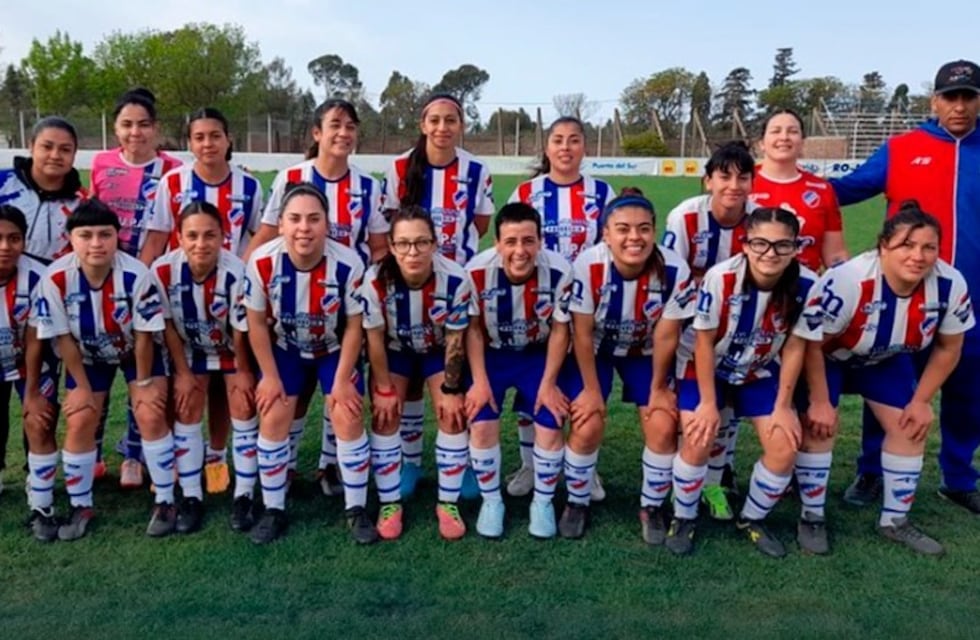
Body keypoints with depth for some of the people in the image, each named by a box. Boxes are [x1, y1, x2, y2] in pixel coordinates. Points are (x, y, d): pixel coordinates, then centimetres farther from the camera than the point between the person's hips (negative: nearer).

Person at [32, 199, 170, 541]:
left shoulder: (136, 274, -33)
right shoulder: (56, 277, -29)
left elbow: (143, 335, -21)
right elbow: (63, 337, -16)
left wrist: (144, 382, -12)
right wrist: (82, 386, -9)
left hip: (136, 351, -1)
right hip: (87, 356, 2)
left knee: (151, 416, -11)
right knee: (78, 423, -3)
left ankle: (166, 501, 5)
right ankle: (81, 506, 16)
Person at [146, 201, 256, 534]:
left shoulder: (236, 272, -35)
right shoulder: (162, 270, -29)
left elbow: (240, 329, -20)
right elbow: (168, 325, -13)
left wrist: (242, 372, -8)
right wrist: (182, 373, -7)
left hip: (234, 349, -2)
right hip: (190, 349, 2)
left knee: (244, 411, -5)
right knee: (185, 414, 1)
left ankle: (244, 496, 9)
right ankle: (191, 498, 15)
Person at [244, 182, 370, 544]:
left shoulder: (348, 264, -31)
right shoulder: (262, 262, -28)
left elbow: (354, 327, -17)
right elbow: (257, 323, -13)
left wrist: (342, 380, -13)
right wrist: (270, 376, -9)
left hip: (335, 349, -1)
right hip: (284, 349, 1)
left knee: (348, 419, -8)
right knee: (272, 420, -5)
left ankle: (357, 510, 9)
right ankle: (273, 511, 13)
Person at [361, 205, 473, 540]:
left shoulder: (455, 279, -32)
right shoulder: (375, 280, -32)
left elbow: (455, 340, -19)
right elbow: (375, 339, -18)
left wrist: (451, 390, -13)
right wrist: (384, 388, -13)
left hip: (439, 350, 0)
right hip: (394, 350, 0)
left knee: (453, 416, -8)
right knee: (385, 417, -8)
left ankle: (447, 503, 8)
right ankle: (390, 503, 8)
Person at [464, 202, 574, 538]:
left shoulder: (559, 271, -27)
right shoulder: (477, 271, -28)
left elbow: (559, 330, -13)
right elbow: (473, 328, -12)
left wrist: (548, 383, -11)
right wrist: (480, 381, -14)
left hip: (539, 355, 0)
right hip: (492, 354, 0)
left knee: (550, 425, -10)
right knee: (482, 425, -13)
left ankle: (543, 502, 15)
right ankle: (491, 501, 12)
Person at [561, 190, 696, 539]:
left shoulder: (674, 270, -29)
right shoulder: (587, 265, -32)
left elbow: (665, 336, -15)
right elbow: (582, 333, -19)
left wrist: (657, 389, -5)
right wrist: (591, 389, -12)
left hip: (644, 352, 2)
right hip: (595, 351, -1)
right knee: (588, 426, -13)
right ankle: (577, 503, 14)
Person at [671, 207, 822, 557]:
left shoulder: (807, 286, -24)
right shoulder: (720, 278, -31)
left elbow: (794, 349, -11)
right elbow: (704, 343, -19)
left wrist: (783, 406, -7)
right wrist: (708, 402, -15)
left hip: (760, 372, 3)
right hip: (704, 366, -3)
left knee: (784, 447, -9)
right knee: (698, 442, -17)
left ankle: (752, 519, 17)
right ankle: (683, 519, 9)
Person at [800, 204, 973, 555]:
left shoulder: (951, 285, -25)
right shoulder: (848, 280, -40)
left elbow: (948, 348, -6)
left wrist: (922, 401, -4)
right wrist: (820, 401, -21)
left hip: (887, 359, 5)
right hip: (830, 356, -5)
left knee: (911, 427, 0)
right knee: (819, 425, -16)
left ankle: (895, 521, 19)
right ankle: (812, 518, 3)